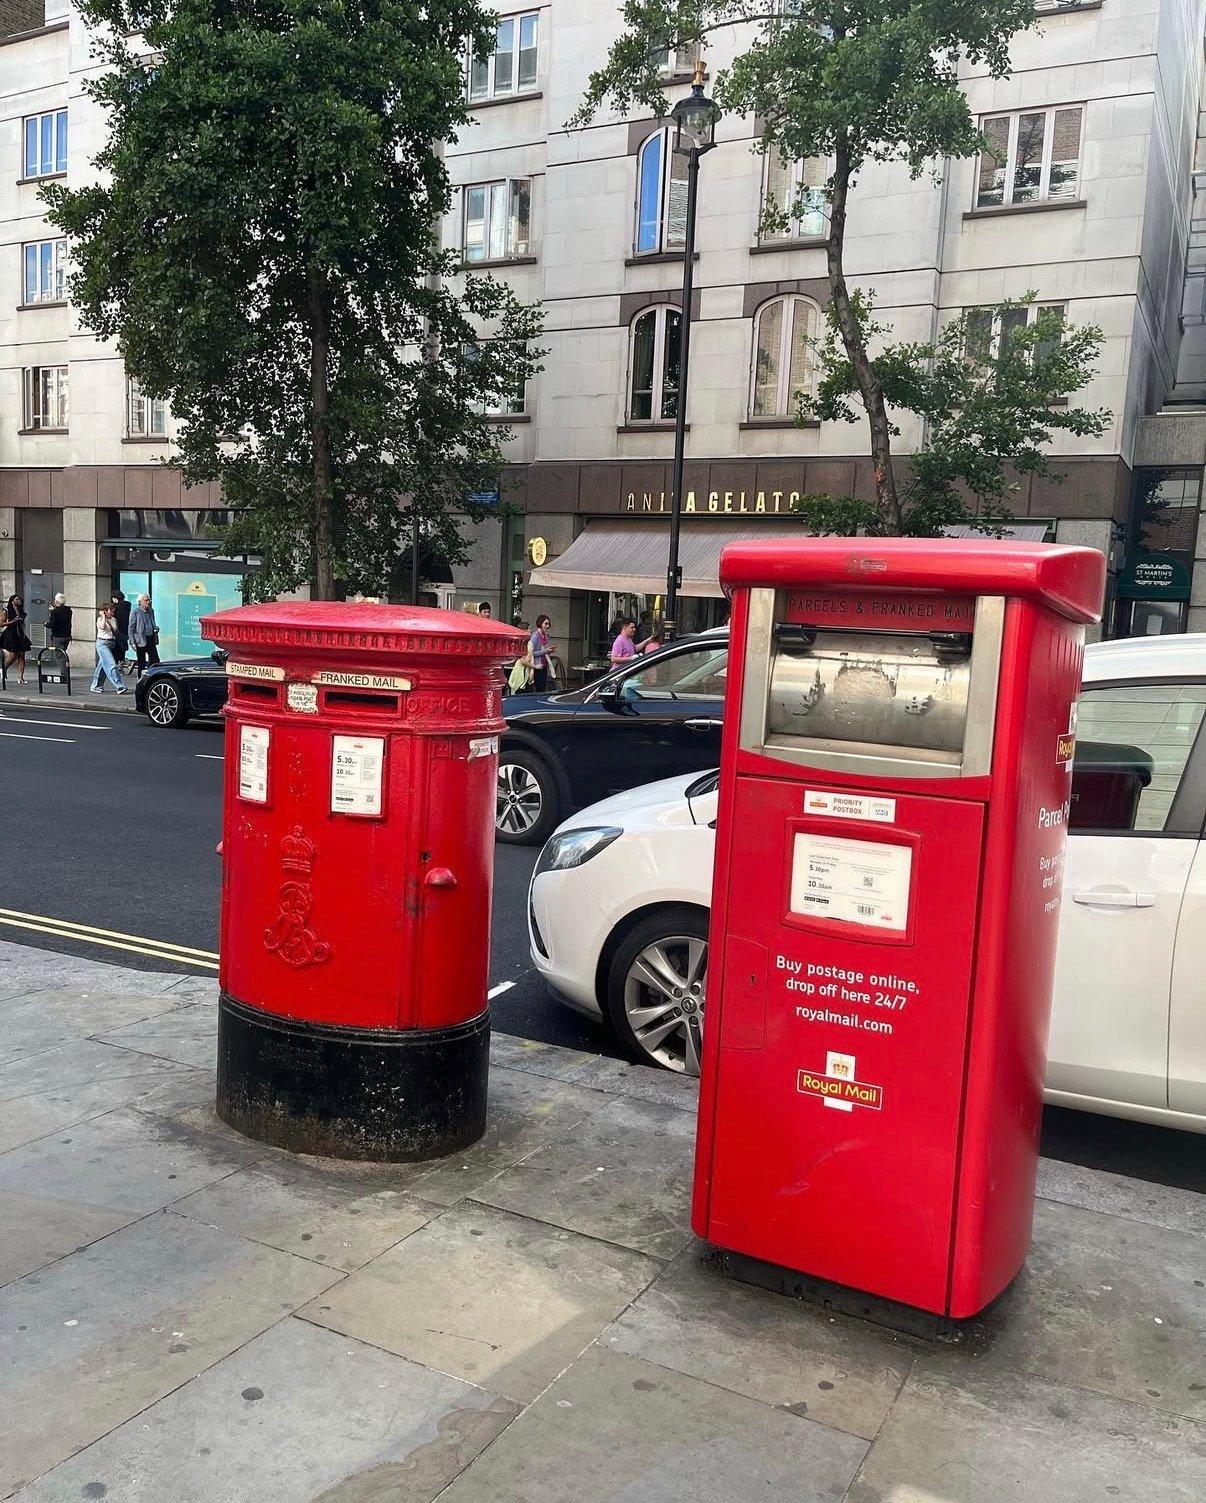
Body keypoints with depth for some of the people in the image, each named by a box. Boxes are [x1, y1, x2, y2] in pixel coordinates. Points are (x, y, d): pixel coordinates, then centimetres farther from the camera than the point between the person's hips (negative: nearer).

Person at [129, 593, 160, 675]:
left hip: (151, 640, 5)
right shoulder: (135, 611, -6)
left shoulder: (151, 611, 12)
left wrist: (156, 628, 1)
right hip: (140, 641, -5)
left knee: (155, 660, -1)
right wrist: (133, 642, -11)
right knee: (141, 662, 3)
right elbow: (131, 628, -6)